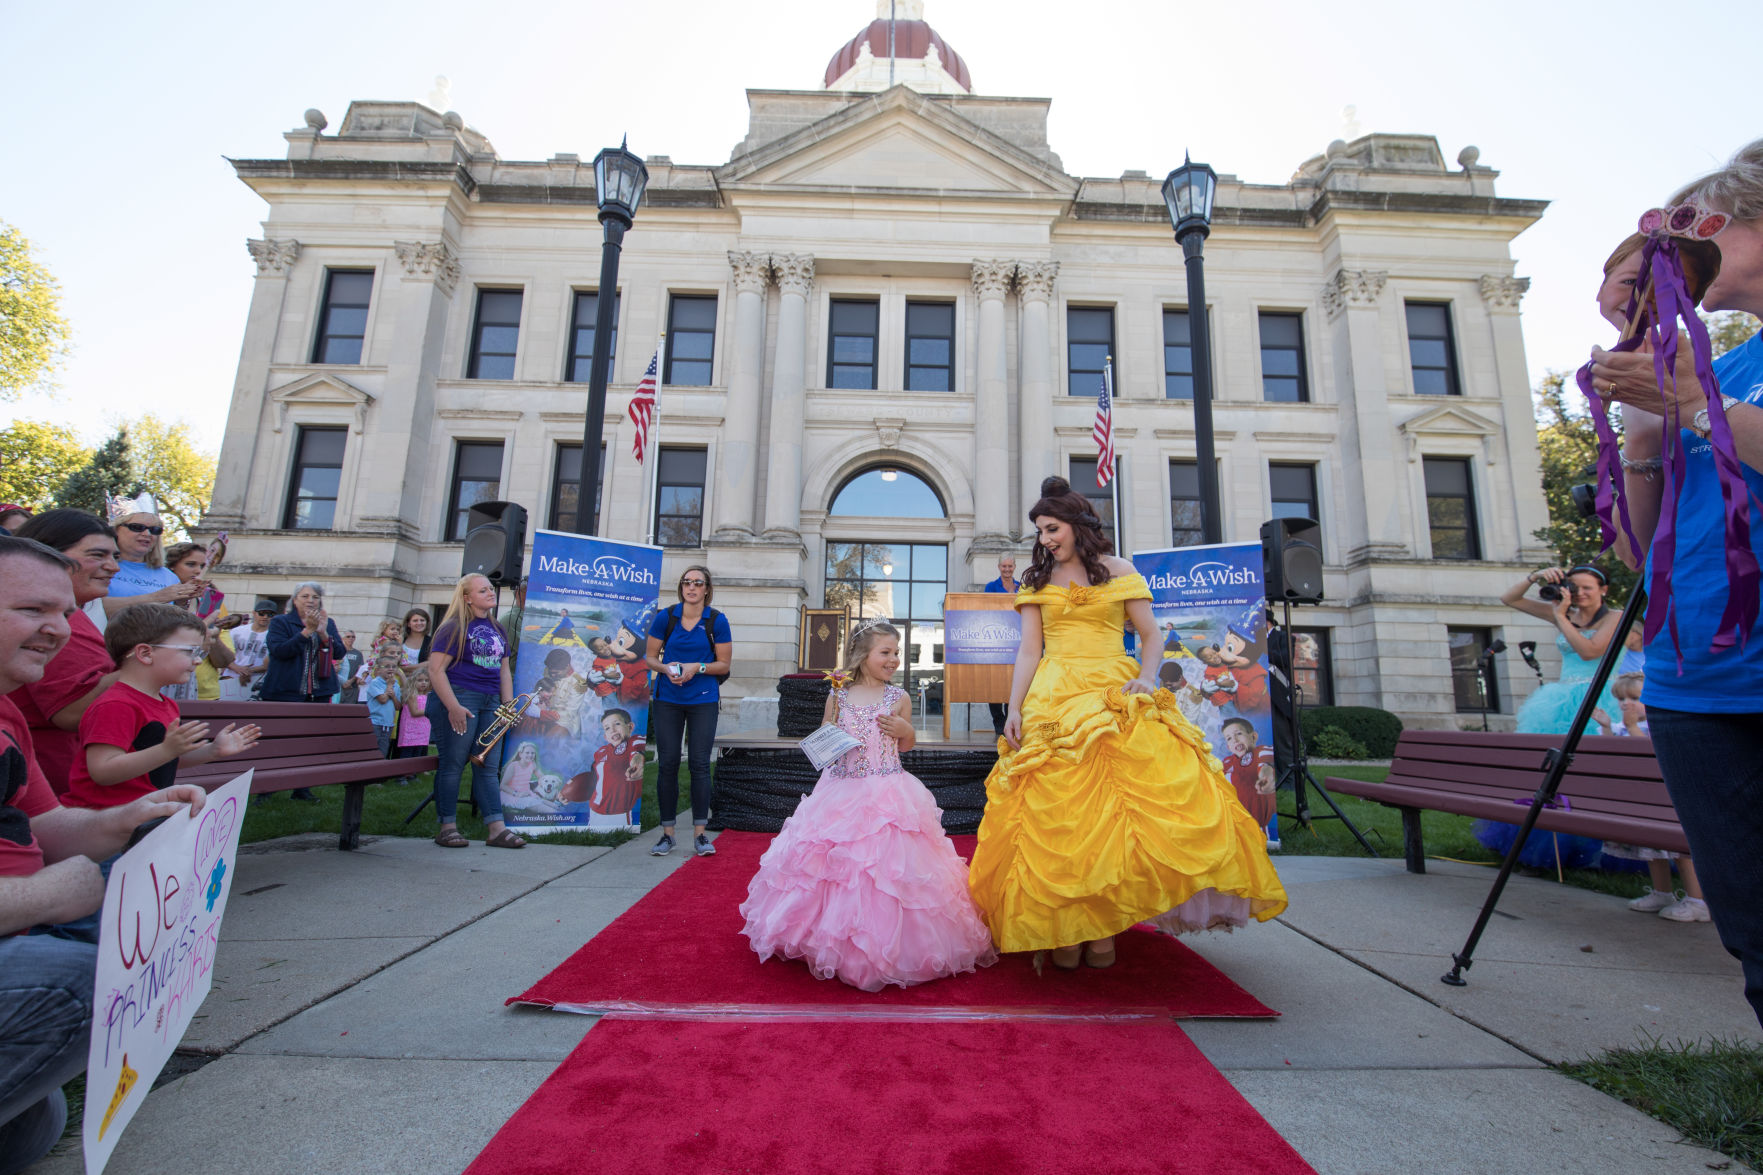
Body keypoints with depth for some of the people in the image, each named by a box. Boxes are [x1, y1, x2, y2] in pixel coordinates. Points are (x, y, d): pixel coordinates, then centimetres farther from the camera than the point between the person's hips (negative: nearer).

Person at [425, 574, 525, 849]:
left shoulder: (497, 629, 17)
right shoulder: (454, 627, -5)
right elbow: (435, 669, -11)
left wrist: (508, 704, 10)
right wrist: (453, 706, -18)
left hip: (490, 703, 7)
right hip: (458, 700, -6)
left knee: (488, 766, 5)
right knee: (453, 763, -1)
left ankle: (497, 829, 5)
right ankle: (447, 828, 10)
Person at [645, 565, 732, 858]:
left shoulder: (717, 621, -1)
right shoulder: (665, 617, 2)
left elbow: (724, 664, 1)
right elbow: (650, 657, 7)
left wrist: (697, 667, -14)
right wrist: (666, 668, -13)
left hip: (703, 701, -1)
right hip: (667, 700, 1)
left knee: (699, 764, -2)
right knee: (667, 764, 3)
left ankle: (700, 833, 7)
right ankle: (667, 833, 14)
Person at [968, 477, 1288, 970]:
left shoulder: (1119, 572, 11)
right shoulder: (1036, 582, 13)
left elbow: (1152, 636, 10)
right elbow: (1028, 651, 8)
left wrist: (1147, 678, -9)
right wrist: (1014, 708, -2)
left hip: (1116, 698, -1)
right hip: (1054, 701, 1)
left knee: (1115, 807, -11)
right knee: (1056, 811, -5)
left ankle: (1104, 926, 1)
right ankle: (1065, 928, 5)